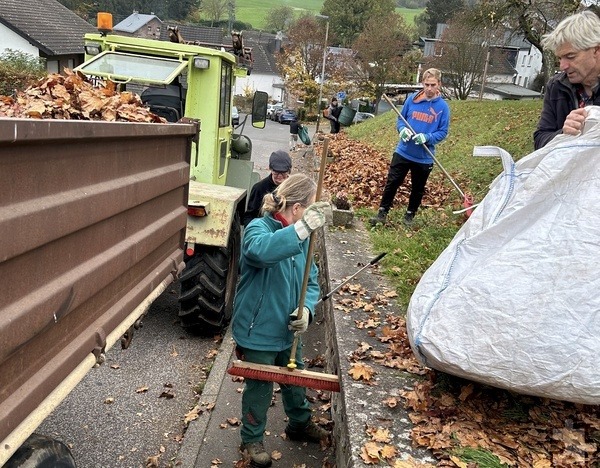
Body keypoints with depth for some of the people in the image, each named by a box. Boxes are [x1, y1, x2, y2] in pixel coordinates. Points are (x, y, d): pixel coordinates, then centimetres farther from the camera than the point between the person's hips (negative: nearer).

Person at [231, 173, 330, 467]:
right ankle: (252, 440, 35)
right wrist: (302, 228, -55)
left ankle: (300, 425, 51)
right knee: (259, 389, 11)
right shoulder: (258, 228, -22)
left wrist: (306, 309, -16)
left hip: (288, 331, 7)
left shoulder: (299, 237, 0)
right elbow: (260, 250, -47)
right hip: (258, 332, -7)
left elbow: (311, 281, 3)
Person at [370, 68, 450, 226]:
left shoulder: (443, 107, -8)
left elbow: (443, 132, -5)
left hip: (424, 157, -1)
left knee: (418, 189, 14)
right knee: (392, 183, 3)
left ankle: (410, 215, 32)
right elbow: (400, 119, 7)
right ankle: (382, 213, 15)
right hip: (403, 152, 1)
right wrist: (402, 129, -15)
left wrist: (427, 137, -23)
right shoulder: (412, 99, -4)